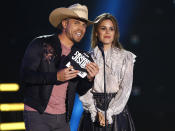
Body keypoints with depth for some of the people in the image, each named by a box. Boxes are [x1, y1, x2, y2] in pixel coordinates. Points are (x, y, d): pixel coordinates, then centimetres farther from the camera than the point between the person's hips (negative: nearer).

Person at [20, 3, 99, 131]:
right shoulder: (40, 44, -4)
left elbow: (81, 91, 12)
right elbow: (25, 75, -12)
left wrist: (89, 79, -9)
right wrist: (56, 76, -21)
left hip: (63, 119, 5)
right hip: (38, 115, -5)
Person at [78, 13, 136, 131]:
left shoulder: (125, 57, 5)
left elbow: (125, 89, -3)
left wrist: (108, 113, -11)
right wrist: (95, 111, -13)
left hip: (117, 111, -1)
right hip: (92, 115, 1)